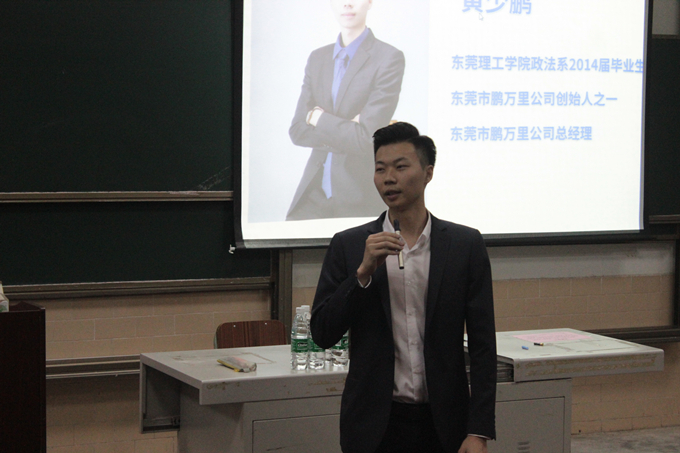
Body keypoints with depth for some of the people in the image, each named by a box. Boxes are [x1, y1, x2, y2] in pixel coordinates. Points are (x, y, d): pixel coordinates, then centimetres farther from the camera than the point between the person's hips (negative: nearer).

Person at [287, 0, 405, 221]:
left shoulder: (390, 58, -8)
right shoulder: (317, 58, 10)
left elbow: (366, 140, -16)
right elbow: (297, 131, 3)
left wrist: (318, 117, -5)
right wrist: (347, 130, -11)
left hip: (360, 199, -5)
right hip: (314, 191, 5)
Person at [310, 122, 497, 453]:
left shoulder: (465, 245, 1)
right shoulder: (348, 246, 2)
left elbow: (482, 344, -1)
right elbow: (322, 334, -1)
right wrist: (364, 271, -13)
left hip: (443, 424, 0)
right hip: (374, 425, 0)